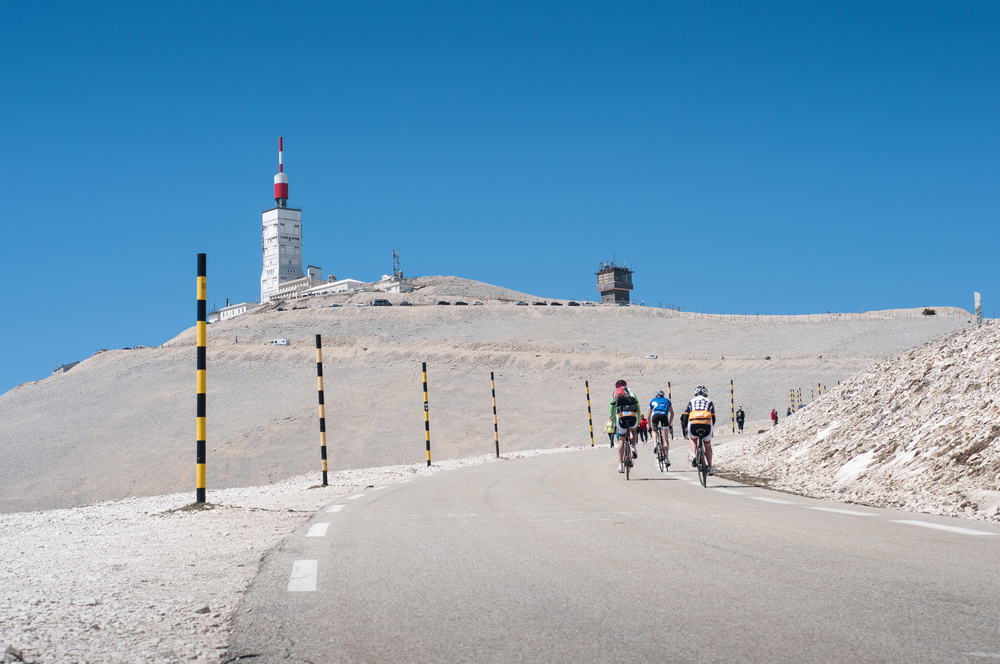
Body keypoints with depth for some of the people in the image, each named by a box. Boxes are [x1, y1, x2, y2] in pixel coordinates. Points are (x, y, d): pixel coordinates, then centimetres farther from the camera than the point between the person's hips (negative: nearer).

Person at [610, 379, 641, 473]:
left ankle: (620, 464, 4)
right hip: (633, 415, 1)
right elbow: (638, 409, 30)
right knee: (633, 431, 34)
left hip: (621, 416, -1)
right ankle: (633, 448, 8)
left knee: (621, 440, 11)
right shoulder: (632, 393, 28)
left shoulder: (615, 394, 25)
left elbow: (612, 411, 23)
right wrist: (638, 423, 39)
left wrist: (614, 424, 32)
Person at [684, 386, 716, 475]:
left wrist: (686, 430, 33)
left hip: (693, 424, 0)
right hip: (706, 423, 0)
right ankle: (710, 467, 17)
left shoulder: (691, 402, 26)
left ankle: (694, 455, 6)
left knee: (693, 439, 31)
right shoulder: (709, 402, 26)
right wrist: (713, 430, 40)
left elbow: (686, 417, 24)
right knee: (708, 445, 21)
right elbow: (713, 418, 28)